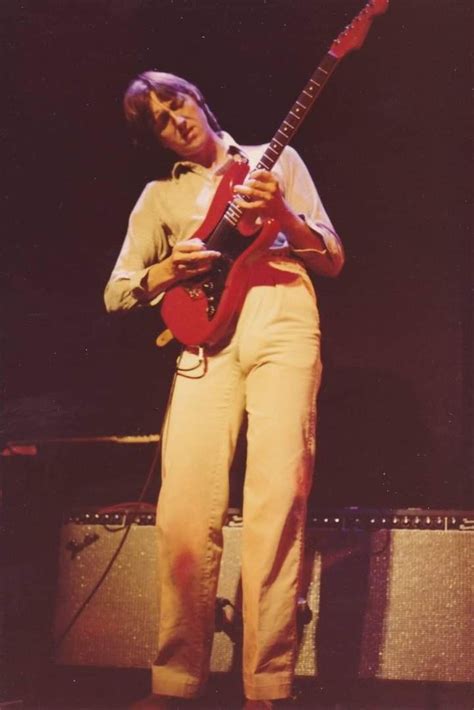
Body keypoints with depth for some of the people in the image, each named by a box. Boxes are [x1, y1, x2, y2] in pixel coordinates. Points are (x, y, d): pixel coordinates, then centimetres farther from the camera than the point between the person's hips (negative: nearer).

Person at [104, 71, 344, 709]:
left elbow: (332, 260, 12)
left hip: (282, 325, -2)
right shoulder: (160, 195, 22)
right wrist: (169, 270, -3)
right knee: (184, 512, -11)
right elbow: (116, 292, 18)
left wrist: (281, 214, -8)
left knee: (277, 503, -13)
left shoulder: (276, 160, 18)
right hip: (205, 335, 2)